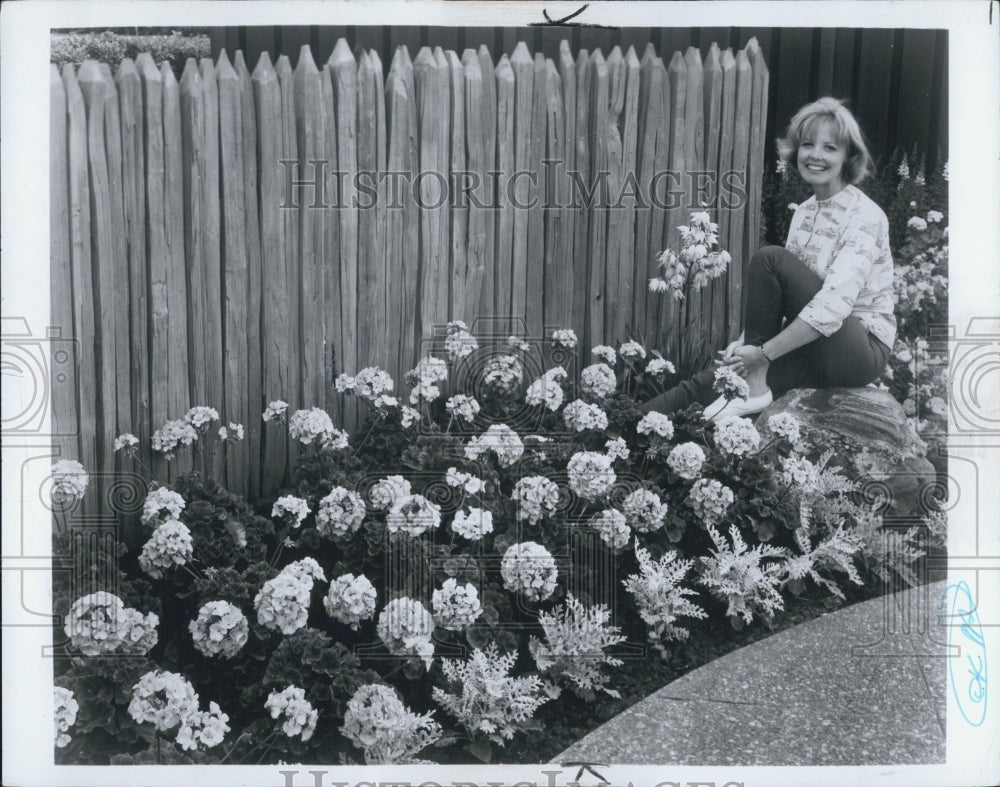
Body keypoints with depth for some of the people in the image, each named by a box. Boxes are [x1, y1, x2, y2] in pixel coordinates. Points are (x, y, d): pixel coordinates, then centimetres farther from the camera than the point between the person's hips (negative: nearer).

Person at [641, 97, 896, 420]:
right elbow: (779, 295, 7)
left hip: (863, 351, -6)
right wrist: (746, 341, -10)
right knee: (716, 378, -17)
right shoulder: (804, 211, 10)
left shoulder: (865, 217, -14)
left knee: (770, 259, -22)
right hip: (812, 345, 6)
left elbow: (834, 305, -26)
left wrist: (764, 352, -25)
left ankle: (754, 388, -18)